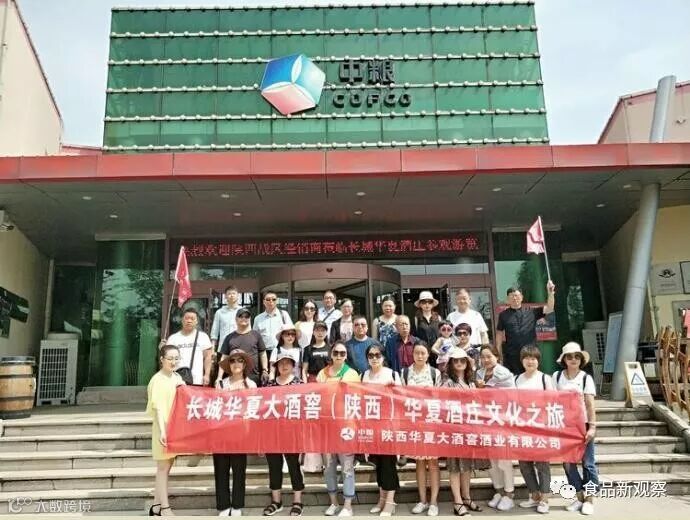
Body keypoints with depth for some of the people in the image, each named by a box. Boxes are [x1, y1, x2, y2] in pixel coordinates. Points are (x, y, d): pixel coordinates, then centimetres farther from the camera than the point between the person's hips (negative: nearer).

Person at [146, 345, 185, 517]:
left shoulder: (177, 377, 9)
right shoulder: (158, 380, -14)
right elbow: (158, 407, -21)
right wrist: (162, 431, -28)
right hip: (163, 428, -8)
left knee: (166, 467, 13)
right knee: (163, 467, 0)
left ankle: (157, 505, 24)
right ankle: (165, 508, 7)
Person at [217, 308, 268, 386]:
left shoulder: (256, 335, 9)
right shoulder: (230, 337, 10)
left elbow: (262, 354, 9)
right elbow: (224, 358, 10)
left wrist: (265, 371, -1)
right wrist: (219, 377, 3)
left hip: (254, 378, -1)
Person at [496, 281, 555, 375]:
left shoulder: (531, 312, 7)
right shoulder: (504, 315, 4)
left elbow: (549, 309, -1)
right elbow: (499, 336, 5)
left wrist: (550, 293, -14)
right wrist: (498, 356, 0)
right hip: (511, 356, -1)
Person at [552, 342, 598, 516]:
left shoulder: (586, 378, -3)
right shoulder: (557, 376, 3)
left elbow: (590, 404, -6)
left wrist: (592, 426, -12)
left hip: (582, 425, -2)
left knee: (587, 462, 4)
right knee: (568, 462, 7)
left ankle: (589, 499, 16)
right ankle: (579, 497, 21)